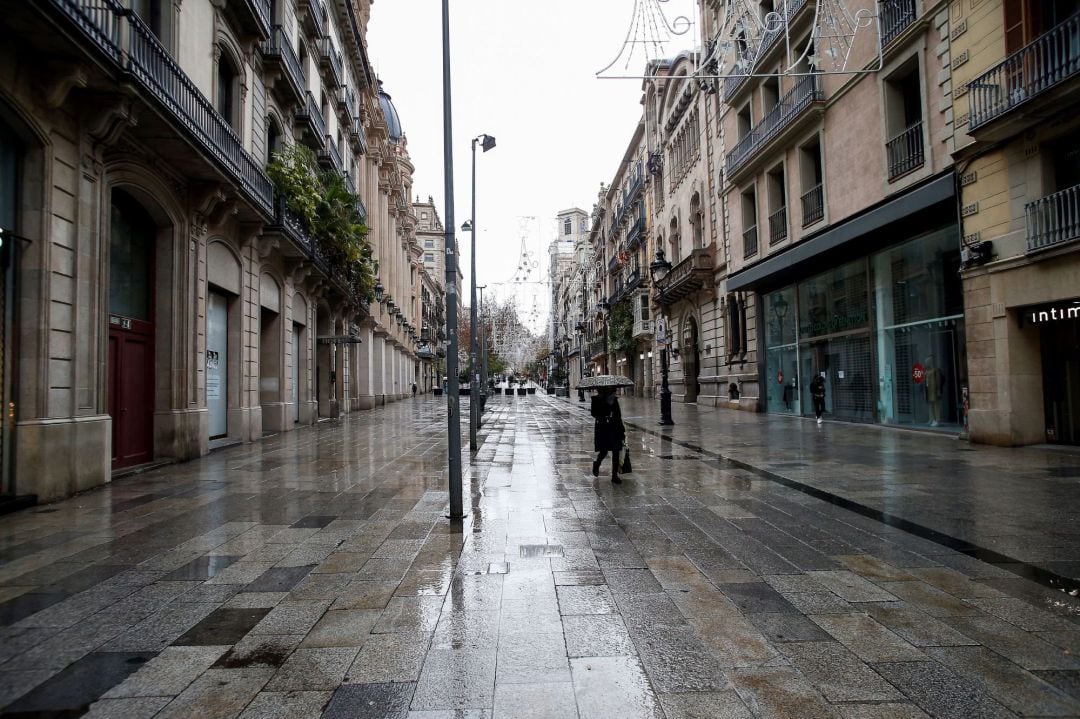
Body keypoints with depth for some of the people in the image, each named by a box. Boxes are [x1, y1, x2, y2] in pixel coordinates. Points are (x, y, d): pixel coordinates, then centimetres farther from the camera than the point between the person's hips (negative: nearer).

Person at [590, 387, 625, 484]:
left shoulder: (614, 399, 9)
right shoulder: (597, 399, -2)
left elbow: (618, 415, 11)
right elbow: (593, 413, -7)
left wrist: (622, 429, 10)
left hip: (614, 427, 4)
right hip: (602, 427, -3)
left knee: (616, 451, -1)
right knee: (603, 450, 0)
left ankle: (614, 475, 6)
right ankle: (596, 463, 34)